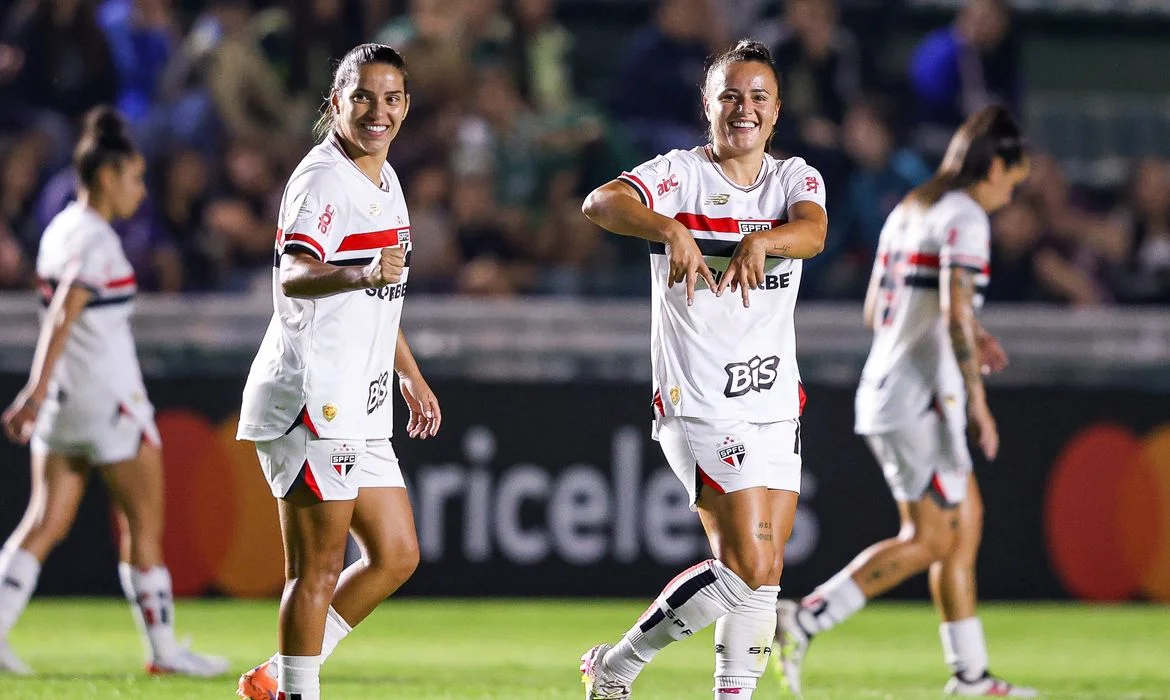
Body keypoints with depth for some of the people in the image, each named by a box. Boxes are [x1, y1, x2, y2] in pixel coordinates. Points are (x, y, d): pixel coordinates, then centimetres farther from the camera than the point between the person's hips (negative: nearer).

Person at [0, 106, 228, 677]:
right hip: (108, 397, -8)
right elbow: (61, 319, -24)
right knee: (143, 525, 3)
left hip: (64, 397, 8)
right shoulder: (95, 240, -16)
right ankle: (163, 648, 9)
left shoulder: (59, 230, 11)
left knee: (46, 523, 5)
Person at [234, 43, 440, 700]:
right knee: (319, 566, -8)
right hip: (310, 395, -10)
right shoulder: (323, 180, -13)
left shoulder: (384, 180, 16)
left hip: (359, 407, 10)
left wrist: (411, 374, 35)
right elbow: (292, 277, -31)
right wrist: (363, 275, -49)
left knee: (397, 556, 11)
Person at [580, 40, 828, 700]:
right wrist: (672, 230, -43)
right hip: (699, 404, -5)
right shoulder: (681, 174, -5)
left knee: (764, 575, 5)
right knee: (747, 567, -15)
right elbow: (601, 203, -25)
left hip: (775, 403, 6)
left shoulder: (795, 179, 7)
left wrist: (759, 242, -38)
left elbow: (813, 231, -16)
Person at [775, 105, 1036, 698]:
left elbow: (875, 313, 21)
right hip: (921, 398, -10)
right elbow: (956, 312, -22)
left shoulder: (908, 211, 17)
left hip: (882, 392, 10)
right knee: (931, 539, -6)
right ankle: (805, 618, -15)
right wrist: (977, 403, -20)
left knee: (966, 518, 13)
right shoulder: (965, 217, -11)